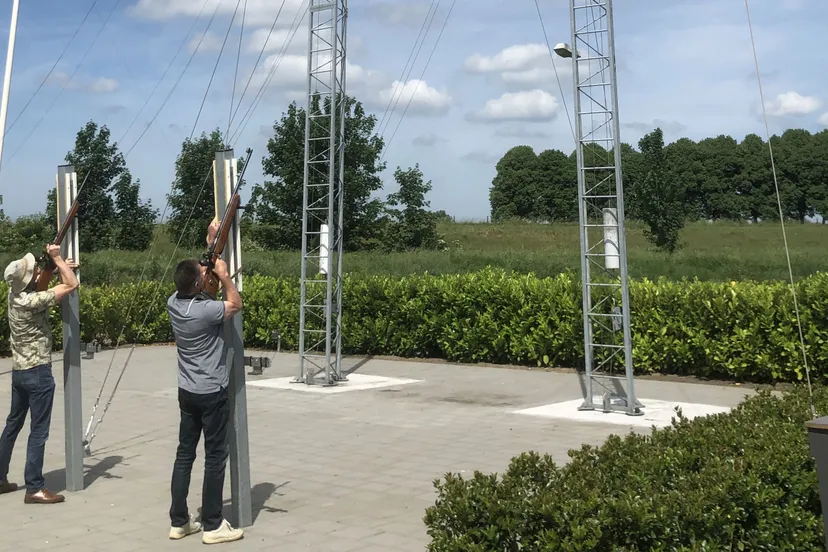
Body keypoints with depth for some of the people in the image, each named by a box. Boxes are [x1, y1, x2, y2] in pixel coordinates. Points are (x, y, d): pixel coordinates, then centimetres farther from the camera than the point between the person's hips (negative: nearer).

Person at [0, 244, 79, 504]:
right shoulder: (31, 301, -22)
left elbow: (37, 282, 24)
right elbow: (72, 285, -22)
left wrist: (57, 266, 8)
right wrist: (57, 258, -13)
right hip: (38, 372, -9)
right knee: (39, 431, -3)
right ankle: (34, 489, -1)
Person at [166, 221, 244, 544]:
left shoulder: (173, 302, -2)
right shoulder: (206, 310, -22)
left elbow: (198, 272, 16)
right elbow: (236, 304, -2)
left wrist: (210, 241, 17)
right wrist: (224, 275, -3)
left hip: (187, 392, 7)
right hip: (213, 393, -7)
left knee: (184, 454, 12)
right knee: (215, 457, 0)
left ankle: (179, 522, 17)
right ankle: (213, 526, 5)